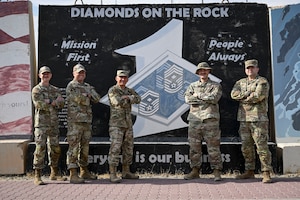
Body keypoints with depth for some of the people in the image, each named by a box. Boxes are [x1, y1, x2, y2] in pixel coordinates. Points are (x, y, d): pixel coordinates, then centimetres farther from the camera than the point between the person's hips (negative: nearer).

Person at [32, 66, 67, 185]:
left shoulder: (55, 90, 16)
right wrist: (54, 102, -6)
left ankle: (54, 174, 22)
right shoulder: (36, 90, 0)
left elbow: (61, 104, 4)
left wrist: (49, 101, -11)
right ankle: (37, 177, -5)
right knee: (40, 149, -9)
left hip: (54, 124, 5)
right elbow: (39, 104, -15)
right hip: (41, 124, -5)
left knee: (55, 149, 10)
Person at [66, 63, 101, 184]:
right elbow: (81, 100, -14)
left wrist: (89, 93, -3)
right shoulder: (71, 86, -4)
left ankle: (84, 172, 24)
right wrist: (88, 96, 3)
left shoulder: (88, 86, 19)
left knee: (85, 147, 13)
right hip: (75, 121, -8)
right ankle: (73, 175, -7)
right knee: (74, 147, -8)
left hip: (87, 120, 8)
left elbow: (96, 99, 10)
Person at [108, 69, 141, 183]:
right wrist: (129, 100, -6)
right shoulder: (112, 90, -6)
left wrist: (126, 98, -15)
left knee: (128, 149, 11)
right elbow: (117, 102, -22)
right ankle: (113, 175, -8)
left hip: (128, 124, 7)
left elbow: (138, 99, -4)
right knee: (115, 149, -11)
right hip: (116, 124, -7)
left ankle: (126, 172, 22)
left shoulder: (130, 91, 13)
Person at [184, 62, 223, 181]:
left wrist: (198, 96, -2)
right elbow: (188, 99, 0)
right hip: (194, 119, 3)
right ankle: (195, 171, 14)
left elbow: (214, 98, -9)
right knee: (194, 147, 5)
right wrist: (206, 98, -4)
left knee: (213, 147, -3)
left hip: (210, 119, -3)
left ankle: (217, 172, 3)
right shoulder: (192, 86, 19)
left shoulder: (216, 86, 11)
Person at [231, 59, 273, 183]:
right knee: (246, 147, 9)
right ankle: (249, 172, 19)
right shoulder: (240, 82, 17)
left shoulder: (262, 82, -1)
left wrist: (242, 98, -4)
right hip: (244, 119, 6)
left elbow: (258, 96, -17)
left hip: (258, 119, -6)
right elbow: (234, 94, 0)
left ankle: (266, 174, -3)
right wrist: (248, 93, -12)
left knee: (262, 146, -7)